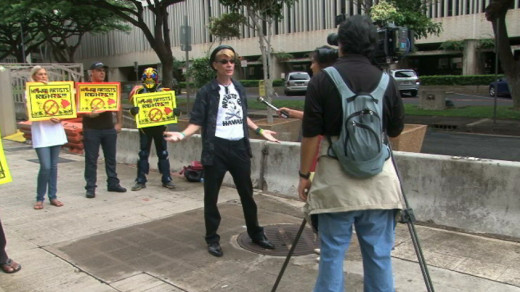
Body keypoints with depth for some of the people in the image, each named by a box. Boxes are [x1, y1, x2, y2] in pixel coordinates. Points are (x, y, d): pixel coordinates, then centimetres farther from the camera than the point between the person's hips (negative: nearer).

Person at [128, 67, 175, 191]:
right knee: (143, 154, 5)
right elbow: (133, 102, -4)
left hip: (159, 126, 1)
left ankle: (166, 179, 15)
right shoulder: (139, 91, 1)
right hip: (144, 127, 0)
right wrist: (133, 110, -28)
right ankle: (141, 181, 11)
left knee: (163, 154, 7)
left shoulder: (162, 91, 2)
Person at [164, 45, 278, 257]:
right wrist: (183, 135, -25)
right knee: (211, 196, 5)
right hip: (216, 148, -5)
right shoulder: (207, 91, -6)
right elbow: (197, 122, -8)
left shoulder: (239, 88, 10)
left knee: (247, 193, 15)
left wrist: (260, 131, 26)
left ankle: (256, 234, 31)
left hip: (239, 147, 5)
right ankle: (212, 239, 21)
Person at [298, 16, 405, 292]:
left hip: (336, 180, -2)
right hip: (379, 179, 3)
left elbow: (311, 135, -7)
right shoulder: (386, 80, 3)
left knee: (332, 253, 7)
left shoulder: (322, 80, -5)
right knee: (379, 255, 11)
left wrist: (304, 175, 3)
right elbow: (396, 130, 12)